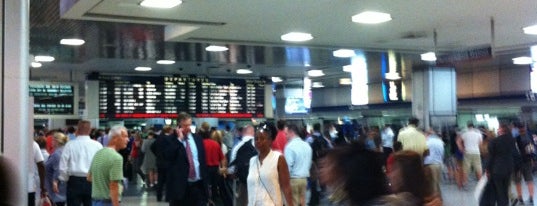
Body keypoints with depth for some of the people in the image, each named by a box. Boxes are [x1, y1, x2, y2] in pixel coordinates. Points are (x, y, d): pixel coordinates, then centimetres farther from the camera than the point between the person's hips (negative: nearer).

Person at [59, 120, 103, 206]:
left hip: (75, 181, -1)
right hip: (92, 182, 1)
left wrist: (64, 179, 10)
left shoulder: (70, 145, -4)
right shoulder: (98, 145, -2)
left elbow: (63, 166, -4)